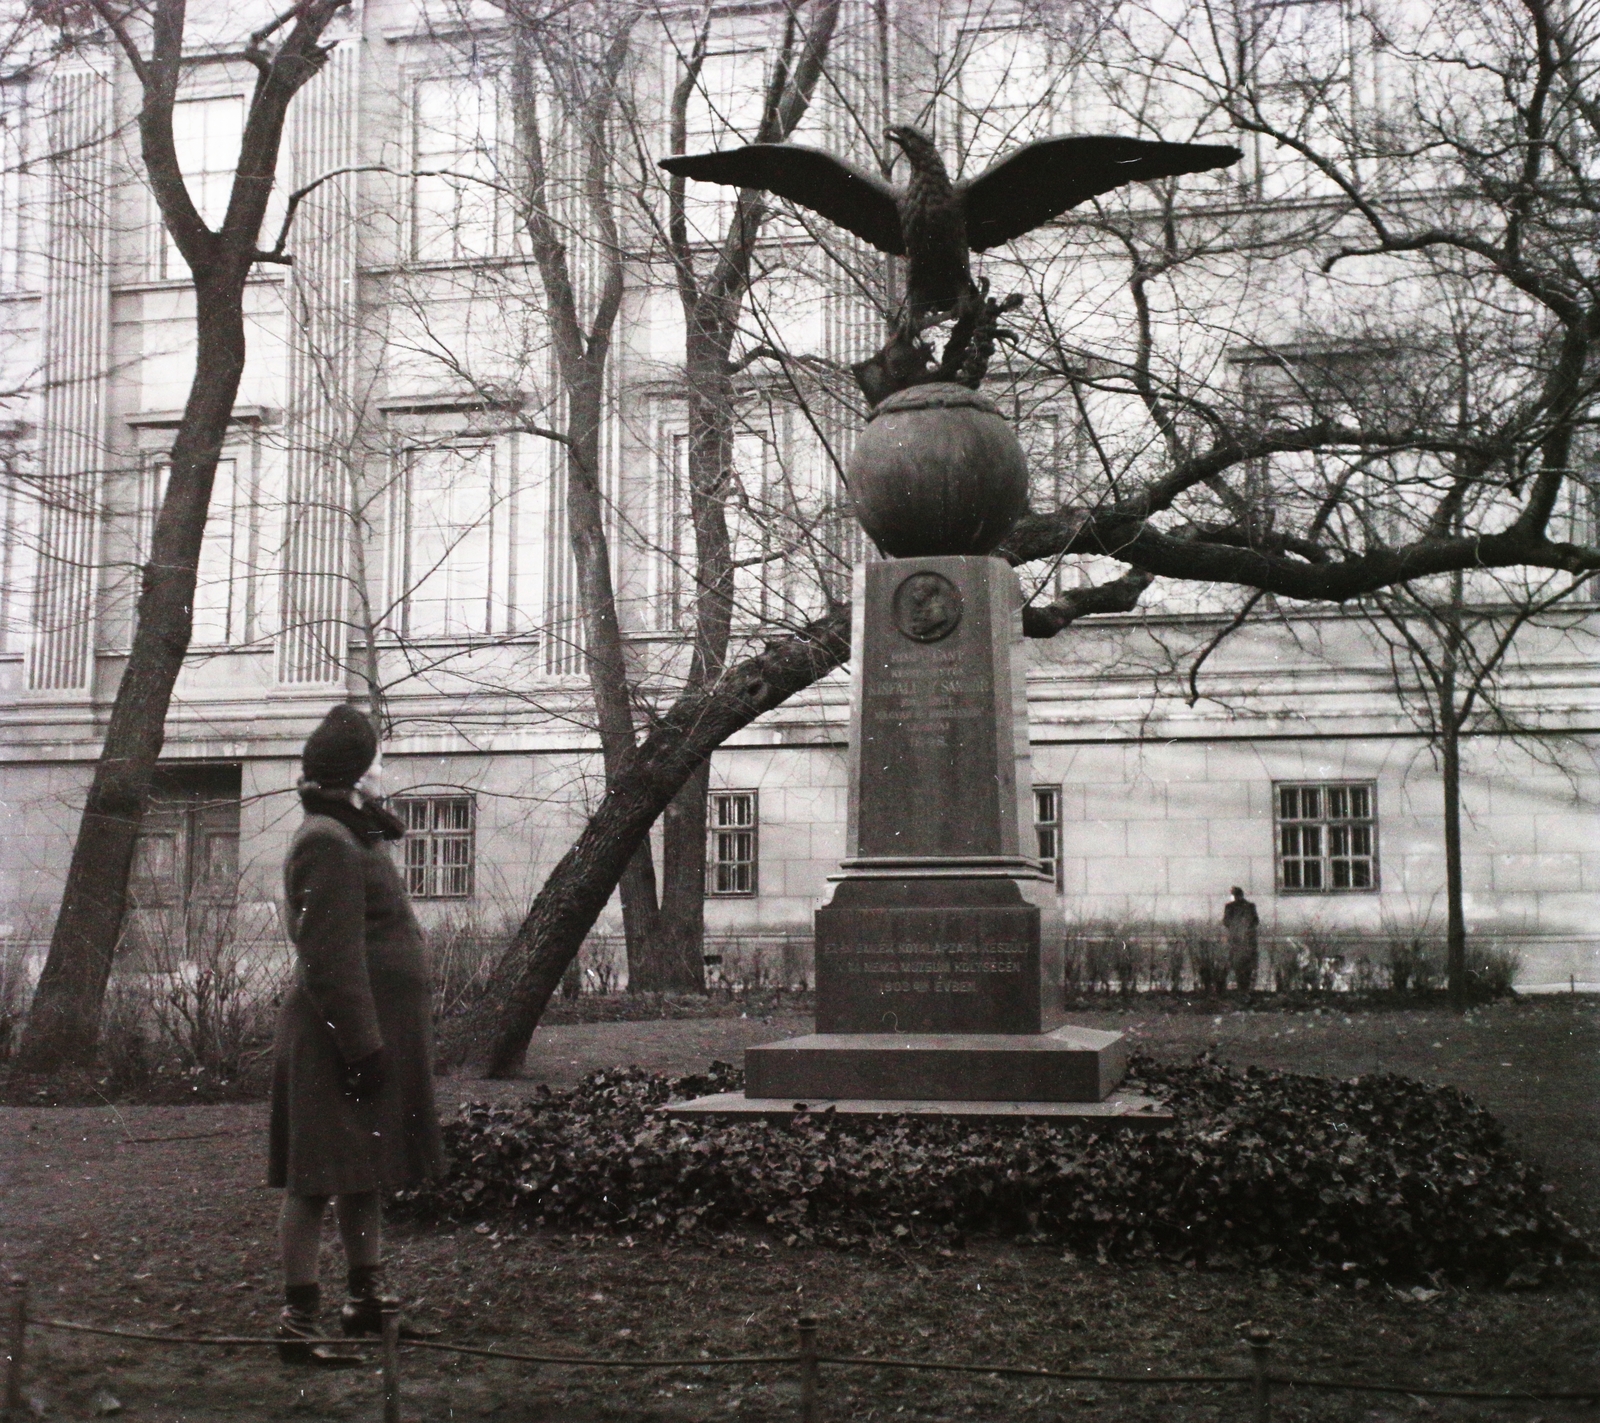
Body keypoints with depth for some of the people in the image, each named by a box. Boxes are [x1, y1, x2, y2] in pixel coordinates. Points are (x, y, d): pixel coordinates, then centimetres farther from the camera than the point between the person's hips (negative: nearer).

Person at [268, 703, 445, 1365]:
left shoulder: (352, 837, 17)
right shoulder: (327, 844, -16)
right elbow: (330, 958, -22)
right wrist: (361, 1043, -24)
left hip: (377, 1034, 11)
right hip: (338, 1039, -11)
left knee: (366, 1174, 18)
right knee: (317, 1180, -5)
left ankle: (366, 1300, 29)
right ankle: (297, 1321, 1)